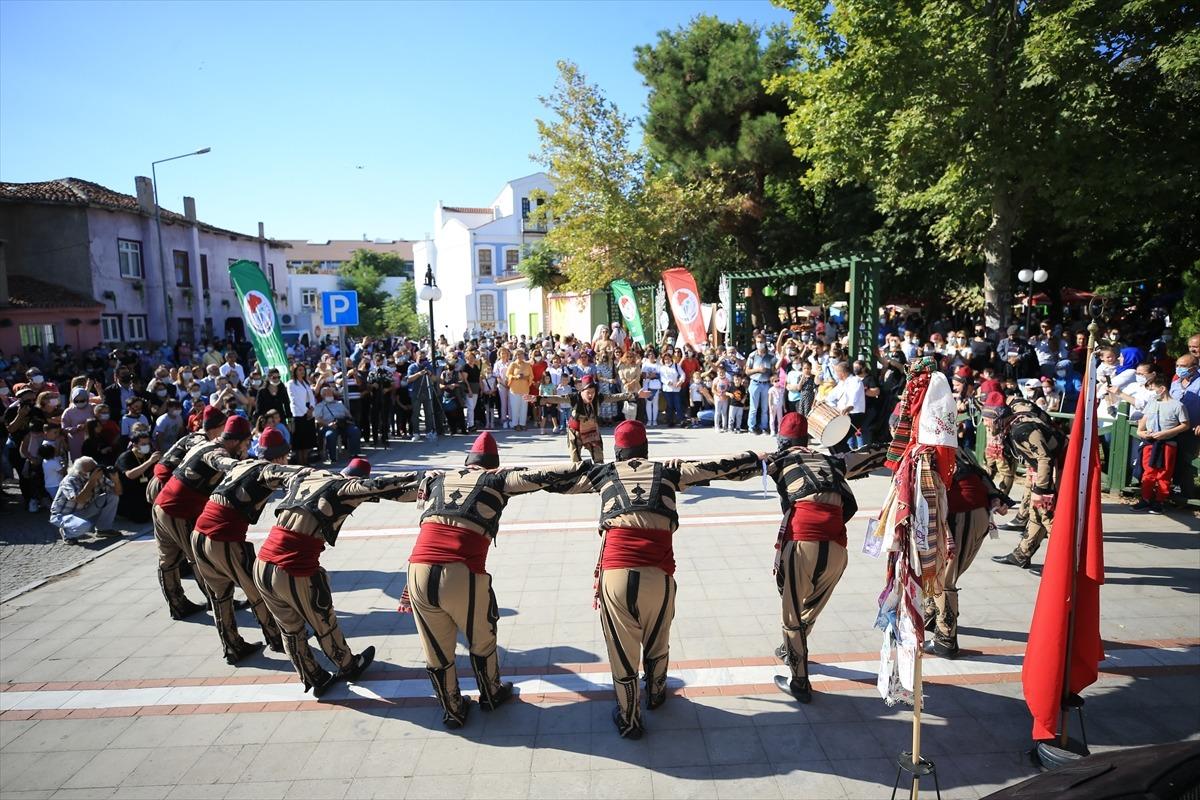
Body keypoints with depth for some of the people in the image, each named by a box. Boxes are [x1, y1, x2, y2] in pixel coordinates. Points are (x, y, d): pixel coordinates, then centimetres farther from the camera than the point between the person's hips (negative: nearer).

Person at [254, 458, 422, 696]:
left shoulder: (302, 476, 14)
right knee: (324, 626, 21)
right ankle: (348, 667, 46)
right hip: (296, 575, -6)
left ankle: (314, 680, 45)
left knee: (290, 630, 25)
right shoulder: (346, 486, -4)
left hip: (261, 568, 6)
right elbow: (385, 485, -12)